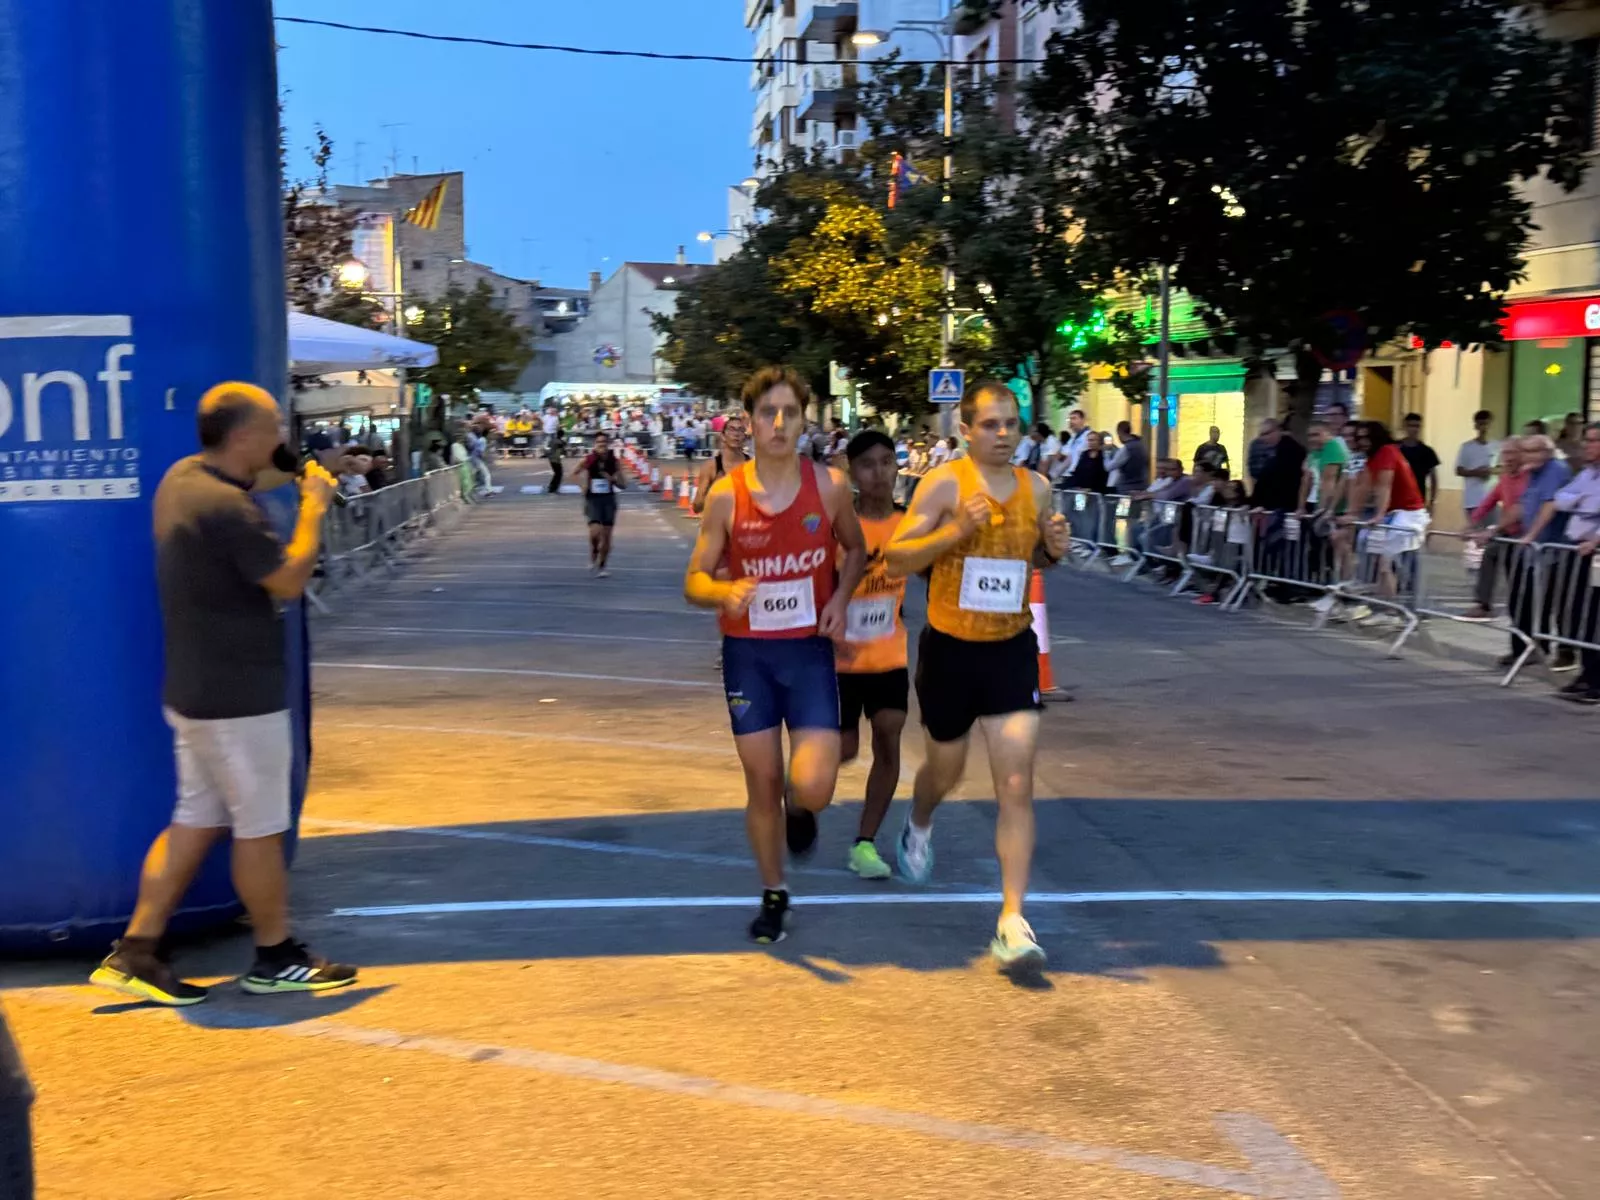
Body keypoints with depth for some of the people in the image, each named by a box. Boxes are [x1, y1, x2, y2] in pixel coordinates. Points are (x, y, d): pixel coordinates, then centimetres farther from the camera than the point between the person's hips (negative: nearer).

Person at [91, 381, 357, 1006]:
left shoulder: (182, 477, 7)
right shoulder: (228, 508, -23)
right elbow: (289, 581, -19)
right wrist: (313, 508, -10)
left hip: (195, 691, 9)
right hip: (240, 697, -9)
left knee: (196, 820, 14)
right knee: (260, 829, 4)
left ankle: (134, 951, 14)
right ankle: (275, 960, 18)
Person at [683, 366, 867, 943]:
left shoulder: (829, 486, -6)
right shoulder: (726, 495, -7)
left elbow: (855, 550, 13)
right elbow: (695, 581, -2)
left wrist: (840, 599, -6)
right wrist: (726, 592, -25)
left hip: (810, 650, 0)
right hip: (748, 653, 0)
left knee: (812, 787, -13)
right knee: (761, 782, 7)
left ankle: (799, 808, 25)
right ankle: (773, 894, 28)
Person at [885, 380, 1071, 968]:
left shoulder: (1037, 488, 1)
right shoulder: (943, 484, -11)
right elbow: (896, 560, -13)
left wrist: (1055, 548, -5)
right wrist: (956, 530, -27)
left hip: (1012, 649, 2)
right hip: (949, 649, -2)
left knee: (1017, 784, -7)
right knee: (946, 769, 18)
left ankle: (1012, 921, -3)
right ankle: (918, 829, 54)